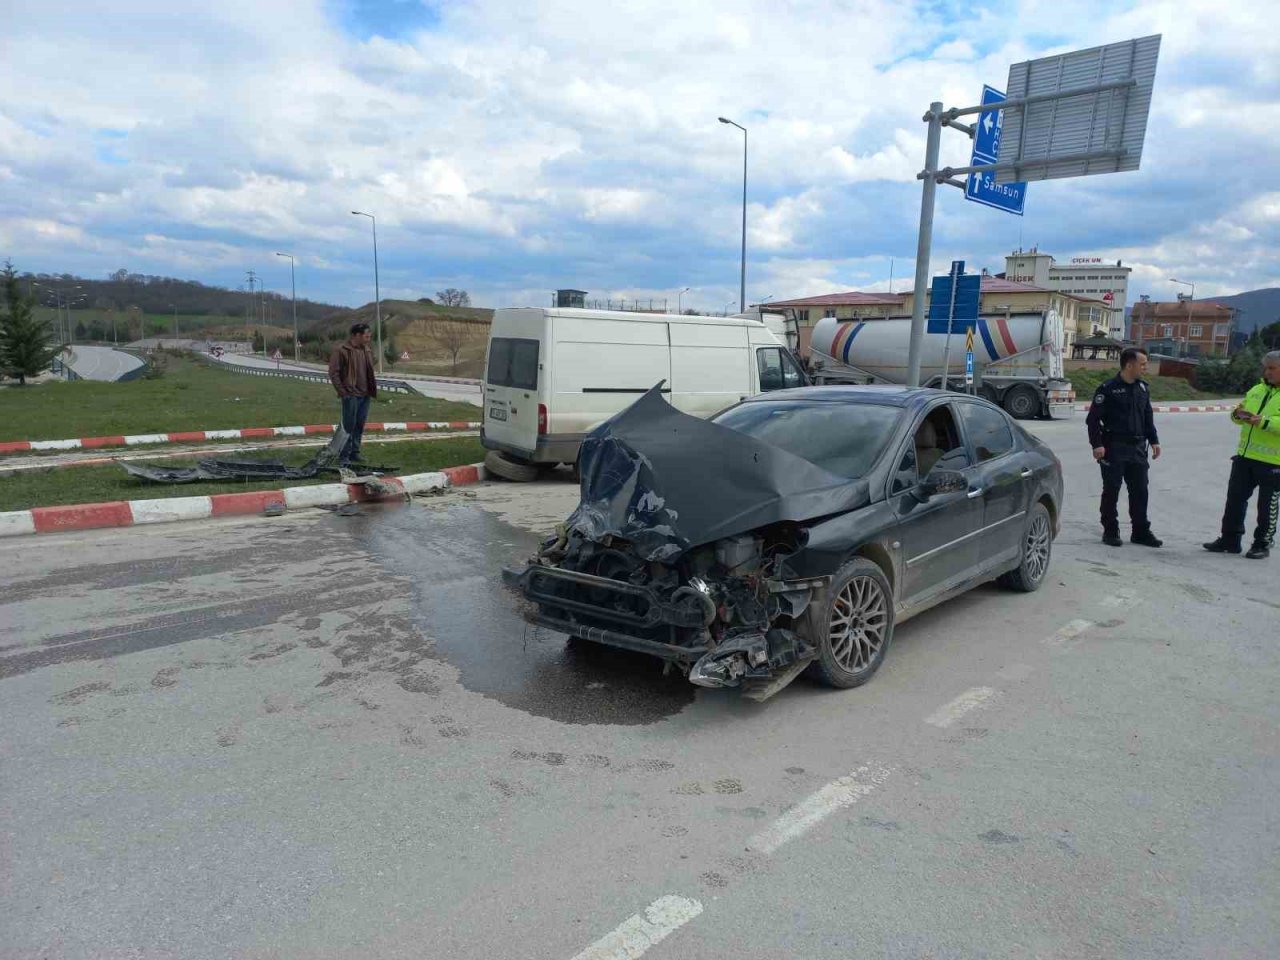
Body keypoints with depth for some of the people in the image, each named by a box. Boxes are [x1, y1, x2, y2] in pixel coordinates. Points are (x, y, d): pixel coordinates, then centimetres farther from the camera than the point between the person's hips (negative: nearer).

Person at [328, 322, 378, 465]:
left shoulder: (366, 350, 13)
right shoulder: (342, 350, -8)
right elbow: (333, 372, -9)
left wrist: (373, 388, 10)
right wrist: (342, 392, -11)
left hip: (365, 395, 7)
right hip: (351, 395, -7)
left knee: (360, 425, 11)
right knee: (349, 426, -4)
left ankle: (355, 453, 21)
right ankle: (344, 456, 3)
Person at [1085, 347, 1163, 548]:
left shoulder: (1143, 388, 11)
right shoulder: (1108, 389, -10)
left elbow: (1148, 417, 20)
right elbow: (1093, 418, -11)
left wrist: (1154, 440, 14)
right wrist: (1097, 444, -17)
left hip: (1137, 448, 6)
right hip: (1114, 448, -6)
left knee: (1140, 490, 9)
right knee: (1111, 491, 1)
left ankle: (1141, 532, 18)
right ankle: (1110, 532, 11)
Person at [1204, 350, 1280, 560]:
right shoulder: (1257, 390, 12)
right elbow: (1242, 412, 21)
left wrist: (1262, 422, -30)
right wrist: (1238, 414, -2)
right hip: (1245, 456, 6)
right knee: (1235, 498, 10)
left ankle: (1262, 545, 17)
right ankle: (1229, 540, 19)